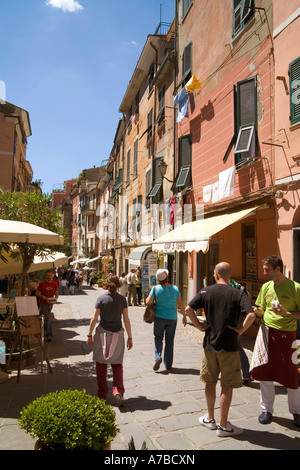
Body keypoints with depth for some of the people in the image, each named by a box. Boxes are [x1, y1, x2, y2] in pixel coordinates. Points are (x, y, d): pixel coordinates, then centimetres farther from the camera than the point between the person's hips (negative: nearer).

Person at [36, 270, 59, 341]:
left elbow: (56, 293, 9)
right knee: (47, 318, -10)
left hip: (50, 303, 4)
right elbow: (37, 293, -2)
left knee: (45, 318, 17)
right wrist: (42, 296, -20)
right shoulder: (42, 283, -7)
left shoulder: (54, 284, 3)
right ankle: (49, 334, -7)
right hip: (43, 304, -4)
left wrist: (56, 298, -12)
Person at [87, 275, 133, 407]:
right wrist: (129, 337, 4)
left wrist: (90, 335, 5)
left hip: (102, 334, -1)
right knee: (117, 364, 13)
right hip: (117, 335, 1)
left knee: (101, 365, 14)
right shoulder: (122, 299, -5)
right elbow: (126, 319, -3)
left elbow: (94, 319, -6)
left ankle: (102, 394, 21)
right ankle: (118, 390, -6)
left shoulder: (101, 299, -8)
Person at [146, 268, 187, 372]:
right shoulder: (175, 288, -5)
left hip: (159, 317, -1)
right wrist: (184, 315, 9)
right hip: (172, 318, 1)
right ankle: (168, 365, 18)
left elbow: (148, 302, -10)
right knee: (169, 341, 13)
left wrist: (148, 298, 11)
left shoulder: (155, 289, -8)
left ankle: (158, 356, -6)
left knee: (158, 338, 17)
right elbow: (180, 304, -2)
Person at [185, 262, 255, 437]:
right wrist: (241, 330, -12)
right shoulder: (238, 294, -11)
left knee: (210, 382, 18)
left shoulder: (206, 291, -3)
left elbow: (188, 309, -9)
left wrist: (200, 326, -1)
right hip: (229, 347, -3)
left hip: (210, 344, 3)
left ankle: (210, 419, 33)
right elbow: (251, 314, -25)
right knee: (227, 386, 10)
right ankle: (223, 425, 20)